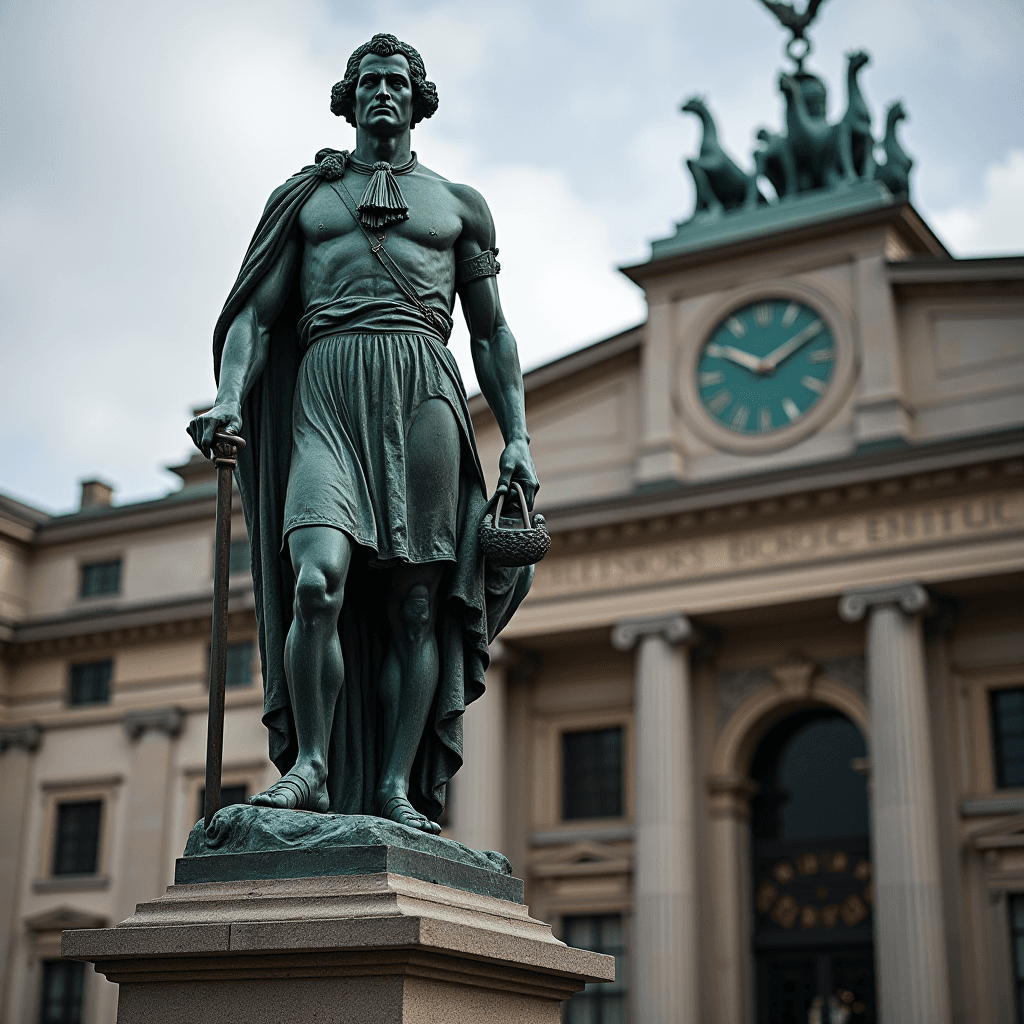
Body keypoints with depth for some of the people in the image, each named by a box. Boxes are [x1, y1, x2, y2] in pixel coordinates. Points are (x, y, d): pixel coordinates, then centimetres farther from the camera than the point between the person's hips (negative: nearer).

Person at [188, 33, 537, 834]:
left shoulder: (458, 205, 21)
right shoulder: (305, 197, 21)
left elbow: (493, 333, 18)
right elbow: (257, 315, 13)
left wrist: (518, 438, 6)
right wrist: (230, 397, -6)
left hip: (423, 389, 1)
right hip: (326, 387, 0)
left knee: (417, 601, -6)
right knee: (318, 581, -21)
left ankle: (398, 786, -3)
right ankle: (310, 766, -10)